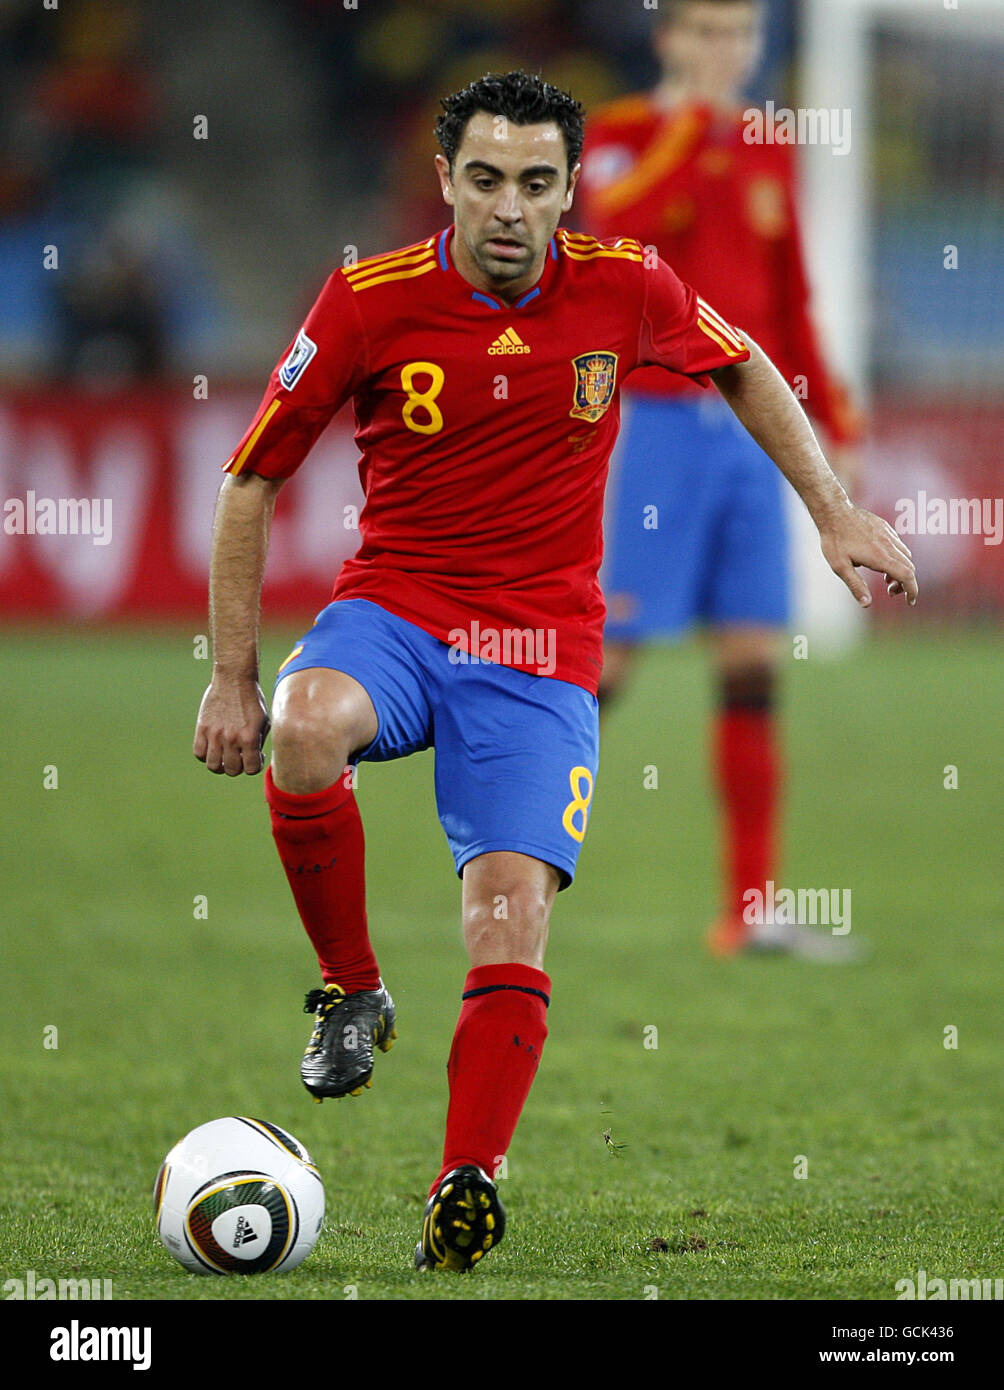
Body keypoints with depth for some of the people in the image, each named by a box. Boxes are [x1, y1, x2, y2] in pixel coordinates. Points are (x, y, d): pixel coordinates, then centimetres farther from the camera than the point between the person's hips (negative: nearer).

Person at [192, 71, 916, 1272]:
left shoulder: (626, 290, -3)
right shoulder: (369, 302, -8)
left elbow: (742, 370, 20)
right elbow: (252, 479, 1)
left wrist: (832, 510, 12)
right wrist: (234, 676, -2)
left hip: (540, 652, 1)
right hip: (391, 611, -1)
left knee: (511, 912, -17)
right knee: (308, 728, -35)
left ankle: (466, 1188, -10)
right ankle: (350, 993, -12)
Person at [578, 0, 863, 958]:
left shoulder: (767, 155, 15)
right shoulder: (619, 136, -2)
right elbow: (619, 227, -24)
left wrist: (835, 420, 15)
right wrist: (690, 119, -20)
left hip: (753, 429, 5)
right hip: (660, 421, -5)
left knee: (752, 666, 2)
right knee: (604, 654, -7)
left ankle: (750, 908, 4)